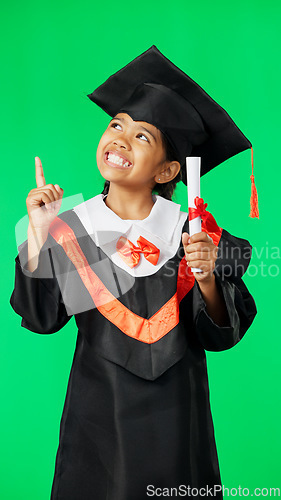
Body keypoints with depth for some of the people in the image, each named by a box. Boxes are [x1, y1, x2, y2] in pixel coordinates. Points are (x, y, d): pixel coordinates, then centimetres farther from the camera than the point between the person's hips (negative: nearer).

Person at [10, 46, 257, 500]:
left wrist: (207, 281, -28)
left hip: (174, 409, 0)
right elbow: (42, 319, -8)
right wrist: (38, 236, -17)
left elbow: (219, 335, -8)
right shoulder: (71, 227, -6)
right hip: (98, 407, 1)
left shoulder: (190, 230, -11)